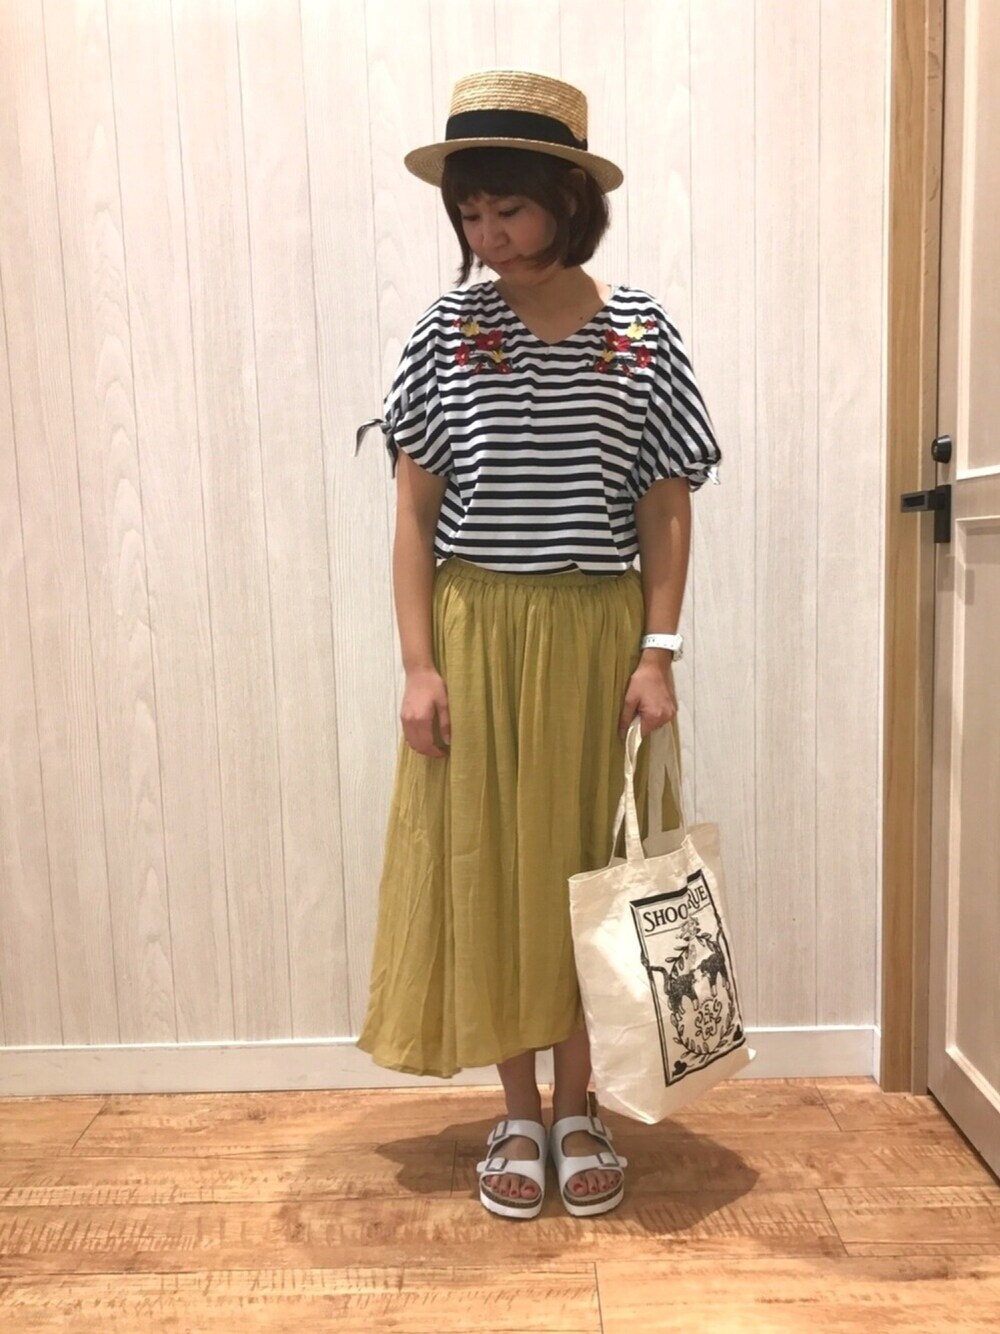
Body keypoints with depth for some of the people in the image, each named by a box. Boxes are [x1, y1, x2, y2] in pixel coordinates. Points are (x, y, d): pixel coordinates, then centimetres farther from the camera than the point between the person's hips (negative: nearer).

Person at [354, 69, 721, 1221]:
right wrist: (419, 664, -6)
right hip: (476, 633, 1)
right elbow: (415, 512, 0)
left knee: (585, 864, 8)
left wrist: (656, 654, -7)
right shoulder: (445, 333, 1)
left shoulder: (643, 335, 0)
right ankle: (519, 1112, 27)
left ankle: (579, 1109, 29)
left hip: (596, 635, 0)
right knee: (485, 863, 7)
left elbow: (667, 513, 2)